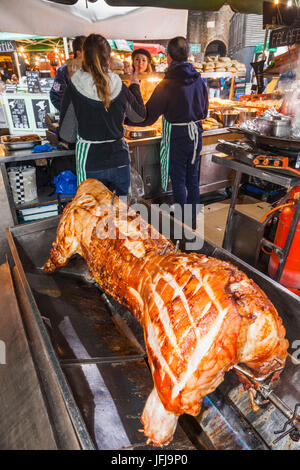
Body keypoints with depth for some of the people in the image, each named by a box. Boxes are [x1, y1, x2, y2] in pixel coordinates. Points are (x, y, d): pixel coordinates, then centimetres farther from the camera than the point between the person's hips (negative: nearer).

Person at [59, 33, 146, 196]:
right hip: (118, 159, 2)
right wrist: (135, 87, 25)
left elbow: (67, 135, -6)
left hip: (90, 162, -2)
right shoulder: (119, 86, -5)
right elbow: (140, 115, 11)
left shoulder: (74, 88, -10)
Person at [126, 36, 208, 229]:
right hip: (196, 134, 6)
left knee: (179, 181, 4)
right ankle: (193, 219, 27)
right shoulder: (199, 80, 4)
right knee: (193, 179, 15)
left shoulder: (167, 85, -15)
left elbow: (148, 117, -14)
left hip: (177, 137, -6)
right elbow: (204, 112, 14)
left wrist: (126, 120, -1)